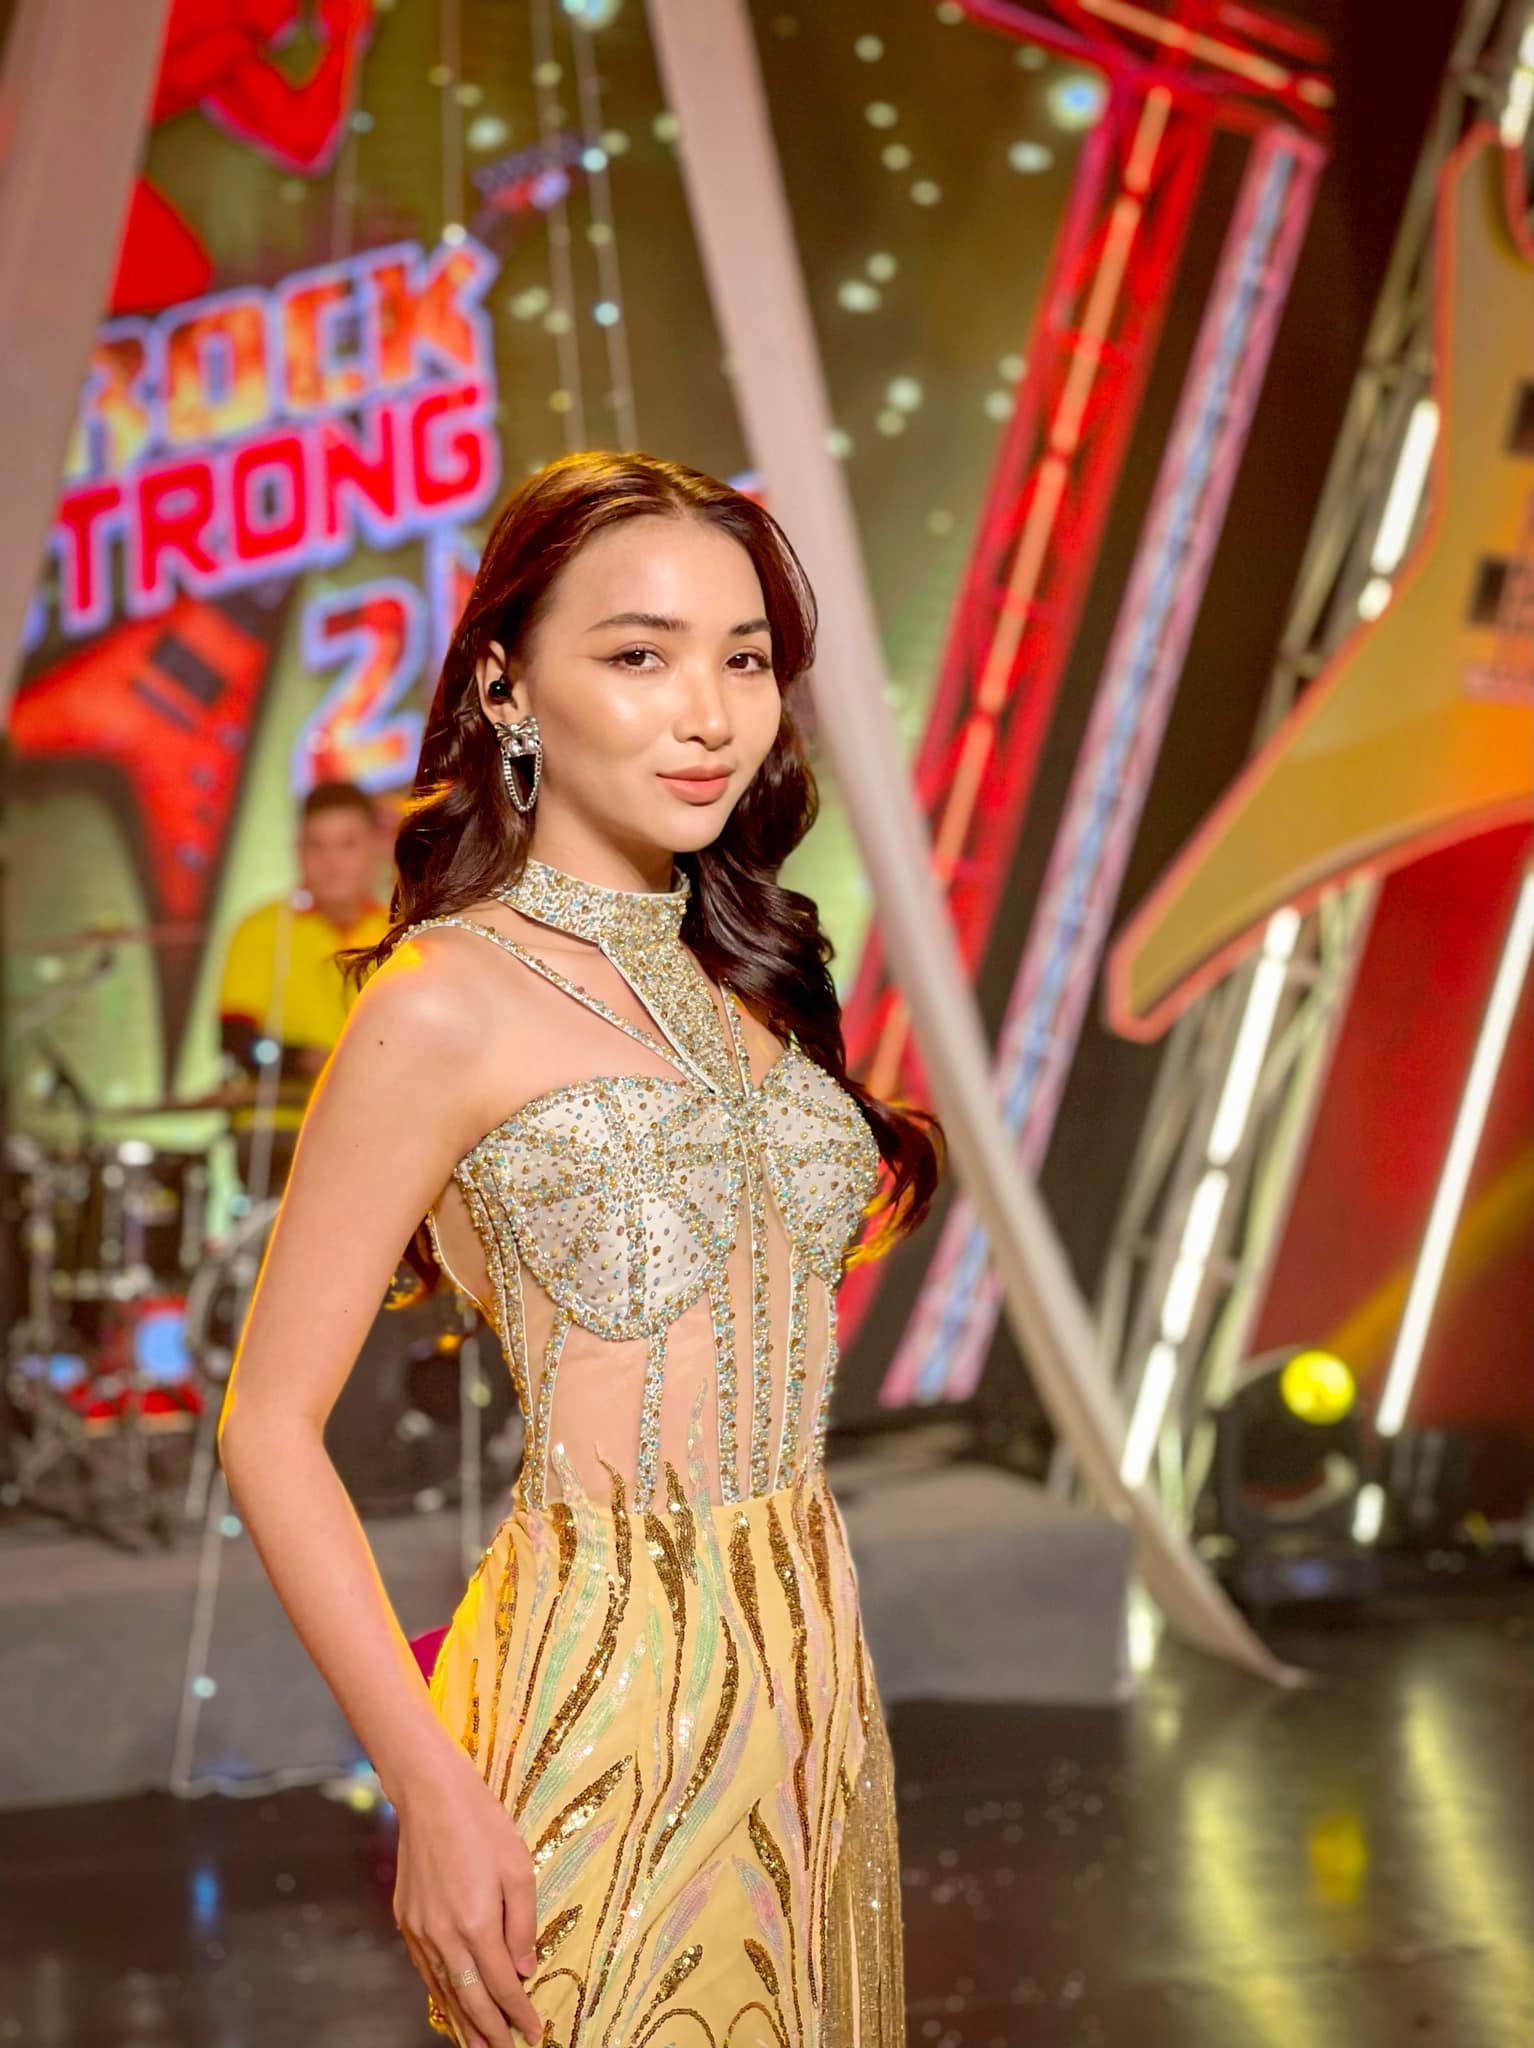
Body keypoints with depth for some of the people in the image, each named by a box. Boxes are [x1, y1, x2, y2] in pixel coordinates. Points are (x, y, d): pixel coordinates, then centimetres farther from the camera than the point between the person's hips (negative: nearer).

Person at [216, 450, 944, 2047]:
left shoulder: (738, 979, 9)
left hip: (811, 1666, 7)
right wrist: (435, 1792, -16)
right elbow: (270, 1425, -11)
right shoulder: (451, 1001, -12)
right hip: (603, 1694, -7)